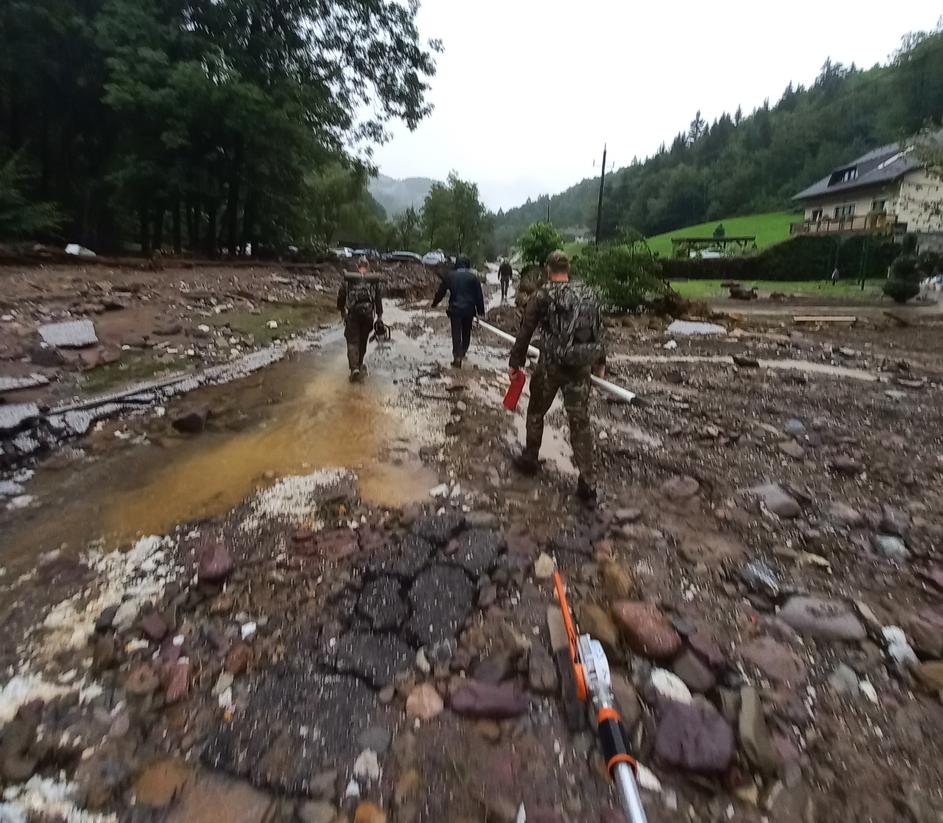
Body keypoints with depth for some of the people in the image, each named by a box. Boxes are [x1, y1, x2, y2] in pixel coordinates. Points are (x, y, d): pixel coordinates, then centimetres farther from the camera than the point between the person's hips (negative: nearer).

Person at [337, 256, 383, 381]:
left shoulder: (348, 279, 1)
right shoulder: (374, 280, 3)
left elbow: (341, 296, 5)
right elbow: (378, 299, 3)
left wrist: (342, 311, 21)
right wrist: (379, 317, 8)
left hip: (353, 314, -1)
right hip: (368, 314, 1)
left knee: (352, 341, 2)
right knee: (363, 341, 17)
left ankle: (354, 368, -14)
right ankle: (359, 364, 31)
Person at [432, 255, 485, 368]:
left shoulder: (449, 276, 2)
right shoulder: (473, 277, 1)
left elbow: (440, 292, 9)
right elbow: (479, 295, 1)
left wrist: (434, 303, 23)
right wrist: (480, 310, 8)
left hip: (455, 309, -1)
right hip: (469, 309, 1)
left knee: (456, 333, -1)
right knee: (466, 332, 18)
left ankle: (457, 357, -11)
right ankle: (463, 353, 32)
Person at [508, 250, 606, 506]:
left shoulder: (542, 295, -3)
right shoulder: (589, 294, 8)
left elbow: (525, 332, -2)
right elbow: (599, 331, 12)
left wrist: (515, 362, 8)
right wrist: (600, 363, 23)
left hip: (550, 365, -3)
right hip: (581, 366, 3)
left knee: (536, 413, 19)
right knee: (580, 422, 6)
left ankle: (530, 459, 35)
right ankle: (588, 484, 6)